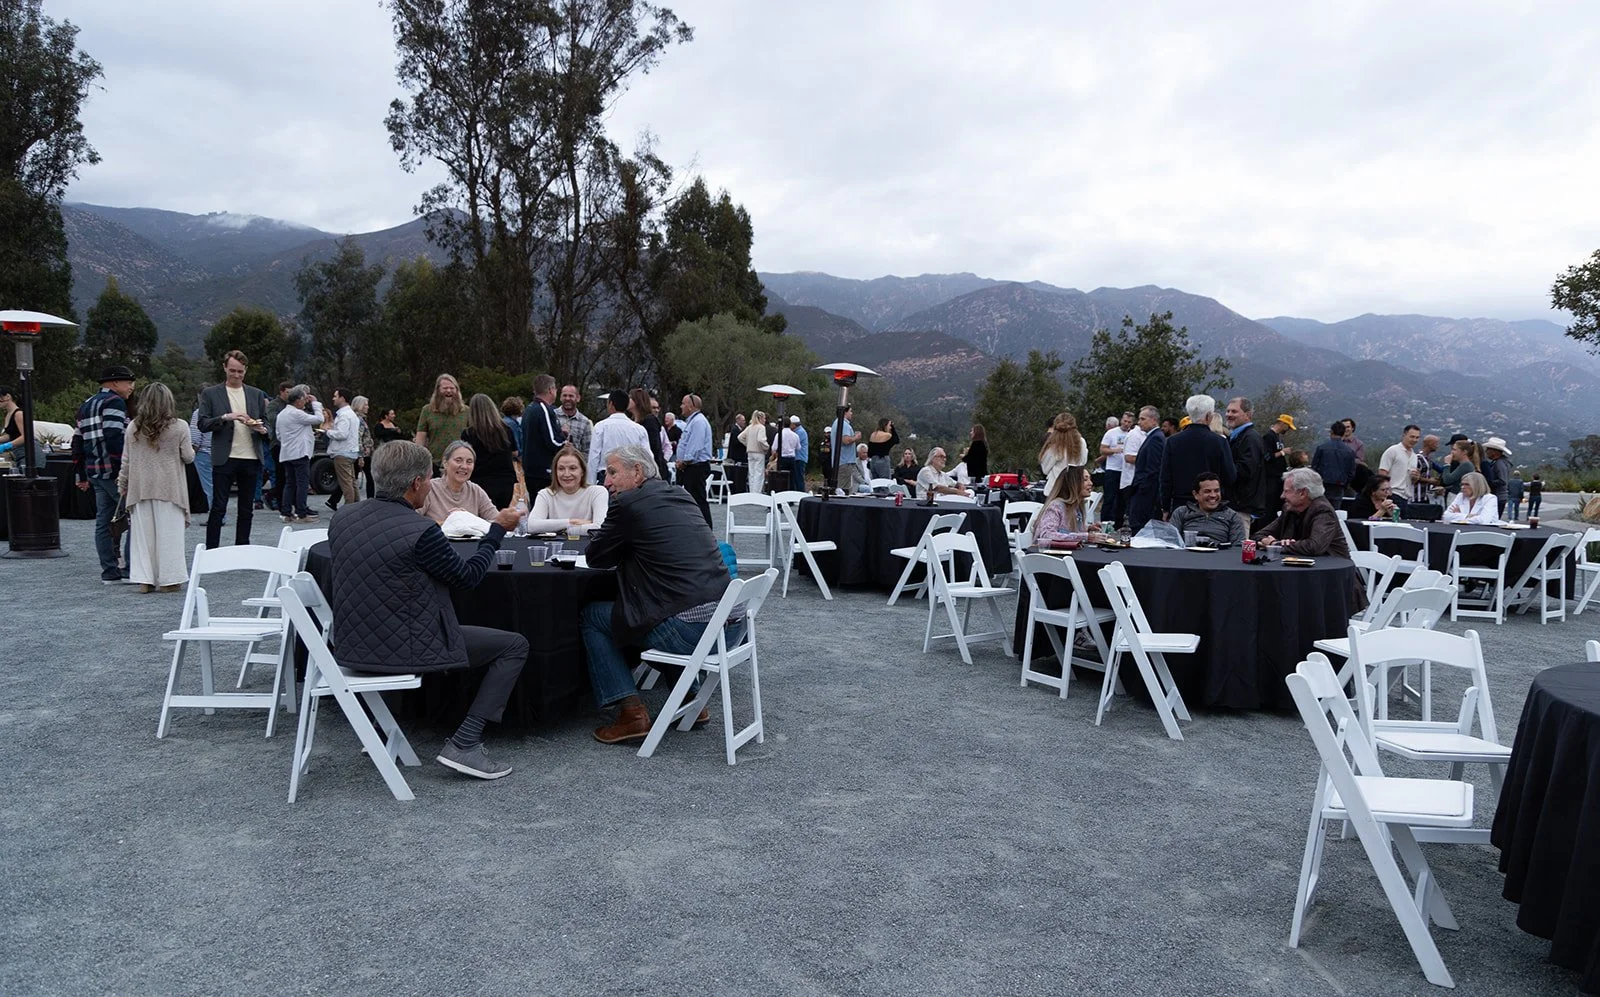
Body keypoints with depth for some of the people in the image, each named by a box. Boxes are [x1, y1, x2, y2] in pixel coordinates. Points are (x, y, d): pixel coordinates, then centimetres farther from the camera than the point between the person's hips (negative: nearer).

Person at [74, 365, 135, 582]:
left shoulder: (86, 406, 22)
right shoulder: (114, 402, -8)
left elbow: (78, 442, 23)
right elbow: (115, 437, -21)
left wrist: (81, 475, 26)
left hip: (95, 471, 10)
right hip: (114, 471, -10)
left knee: (103, 521, 10)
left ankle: (109, 571, 13)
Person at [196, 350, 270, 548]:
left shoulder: (257, 394, 14)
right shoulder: (210, 394, 5)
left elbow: (266, 423, 16)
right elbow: (202, 424, -1)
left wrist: (262, 429, -7)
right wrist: (225, 418, -17)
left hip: (251, 459, 3)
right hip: (224, 459, -3)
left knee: (246, 509, 8)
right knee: (218, 508, -3)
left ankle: (242, 550, 15)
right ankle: (211, 550, 1)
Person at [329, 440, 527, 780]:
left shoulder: (342, 518, 1)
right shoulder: (421, 531, -21)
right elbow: (468, 577, -7)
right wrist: (497, 530, 5)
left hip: (352, 647, 8)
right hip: (403, 649, -8)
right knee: (515, 645, 3)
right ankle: (464, 744, -3)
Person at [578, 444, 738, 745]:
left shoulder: (628, 503, -5)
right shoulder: (680, 496, 17)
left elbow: (594, 558, 6)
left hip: (690, 630, -8)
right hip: (733, 624, 8)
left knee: (590, 616, 12)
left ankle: (632, 712, 5)